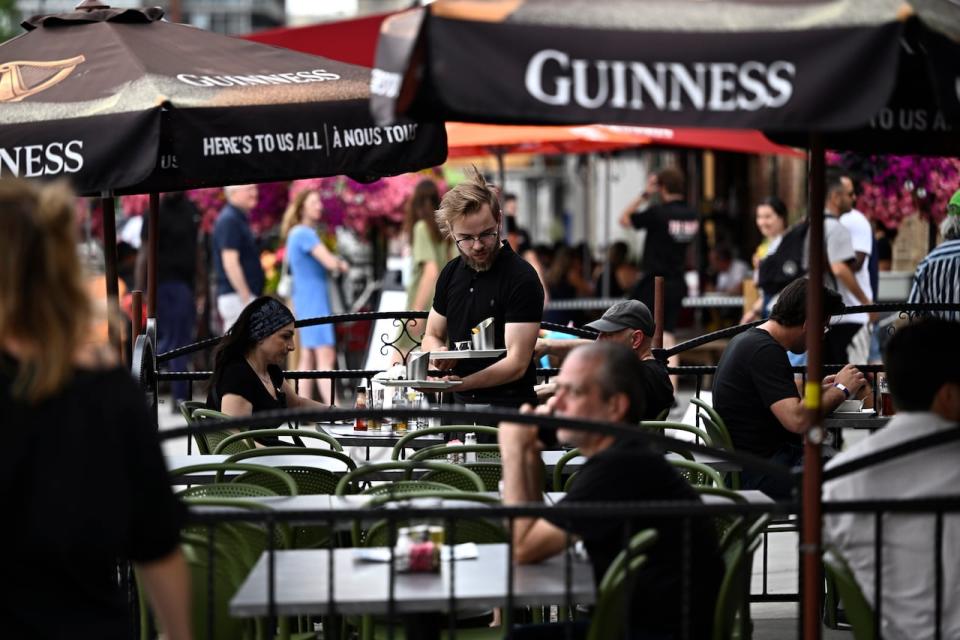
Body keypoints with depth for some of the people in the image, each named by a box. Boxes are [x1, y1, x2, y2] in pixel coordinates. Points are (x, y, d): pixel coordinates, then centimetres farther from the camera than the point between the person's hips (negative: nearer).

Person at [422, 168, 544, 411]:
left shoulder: (522, 279, -8)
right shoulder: (451, 273, 13)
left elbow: (517, 363, -13)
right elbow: (432, 336, 25)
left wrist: (459, 383, -25)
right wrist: (439, 355, 0)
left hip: (509, 408, -6)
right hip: (462, 404, 6)